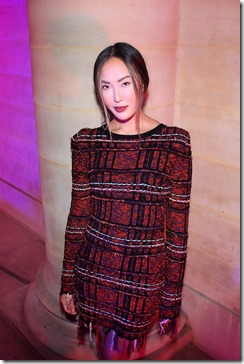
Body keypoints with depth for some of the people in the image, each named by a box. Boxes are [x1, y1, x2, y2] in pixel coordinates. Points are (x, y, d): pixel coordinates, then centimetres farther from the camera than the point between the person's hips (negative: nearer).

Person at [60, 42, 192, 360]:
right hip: (95, 274, 3)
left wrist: (172, 298, -3)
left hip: (145, 280, -2)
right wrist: (68, 283, 7)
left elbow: (178, 227, -8)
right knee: (106, 350, 22)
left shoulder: (174, 143, -11)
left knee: (125, 350, 16)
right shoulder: (86, 142, -4)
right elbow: (78, 217, 2)